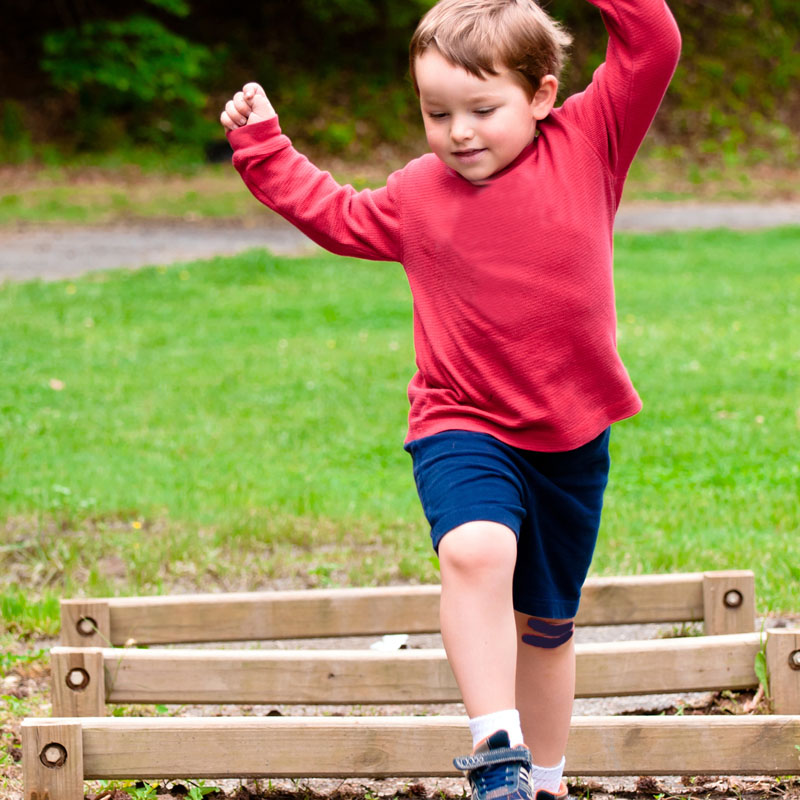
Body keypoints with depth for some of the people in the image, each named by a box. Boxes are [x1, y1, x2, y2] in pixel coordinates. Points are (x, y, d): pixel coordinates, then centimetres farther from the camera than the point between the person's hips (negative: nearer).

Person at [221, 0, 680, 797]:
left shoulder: (587, 145, -5)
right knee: (476, 550, -33)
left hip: (570, 436, 1)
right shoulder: (417, 195, 2)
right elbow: (336, 216, 21)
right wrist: (263, 149, 18)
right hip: (463, 429, -1)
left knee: (547, 622, 17)